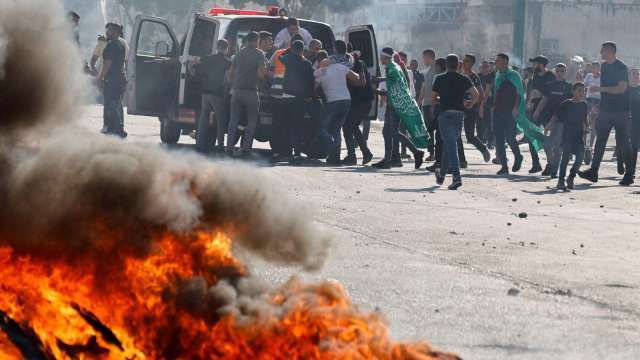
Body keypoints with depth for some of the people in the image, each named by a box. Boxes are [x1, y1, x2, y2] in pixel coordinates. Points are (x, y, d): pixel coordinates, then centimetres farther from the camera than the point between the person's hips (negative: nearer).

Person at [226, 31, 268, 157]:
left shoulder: (239, 53, 12)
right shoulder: (259, 54, -6)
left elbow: (230, 72, 16)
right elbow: (261, 73, -15)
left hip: (237, 90, 5)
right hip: (251, 91, -5)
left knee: (233, 120, 8)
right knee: (252, 122, 4)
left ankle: (229, 147, 3)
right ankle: (245, 148, -3)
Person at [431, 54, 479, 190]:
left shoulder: (440, 79, 1)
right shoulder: (464, 79, 4)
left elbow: (433, 98, 3)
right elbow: (476, 95, -4)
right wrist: (470, 104, 15)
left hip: (445, 113, -3)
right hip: (459, 114, 3)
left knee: (450, 145, -10)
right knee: (450, 144, 18)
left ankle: (456, 176, -24)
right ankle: (442, 174, 30)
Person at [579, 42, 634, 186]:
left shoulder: (621, 68, -11)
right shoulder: (604, 66, 12)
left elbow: (622, 88, -20)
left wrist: (600, 89, -22)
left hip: (620, 110, -7)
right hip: (606, 109, 7)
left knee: (623, 141, -3)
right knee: (600, 140, 3)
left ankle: (629, 173, 5)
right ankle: (593, 171, 3)